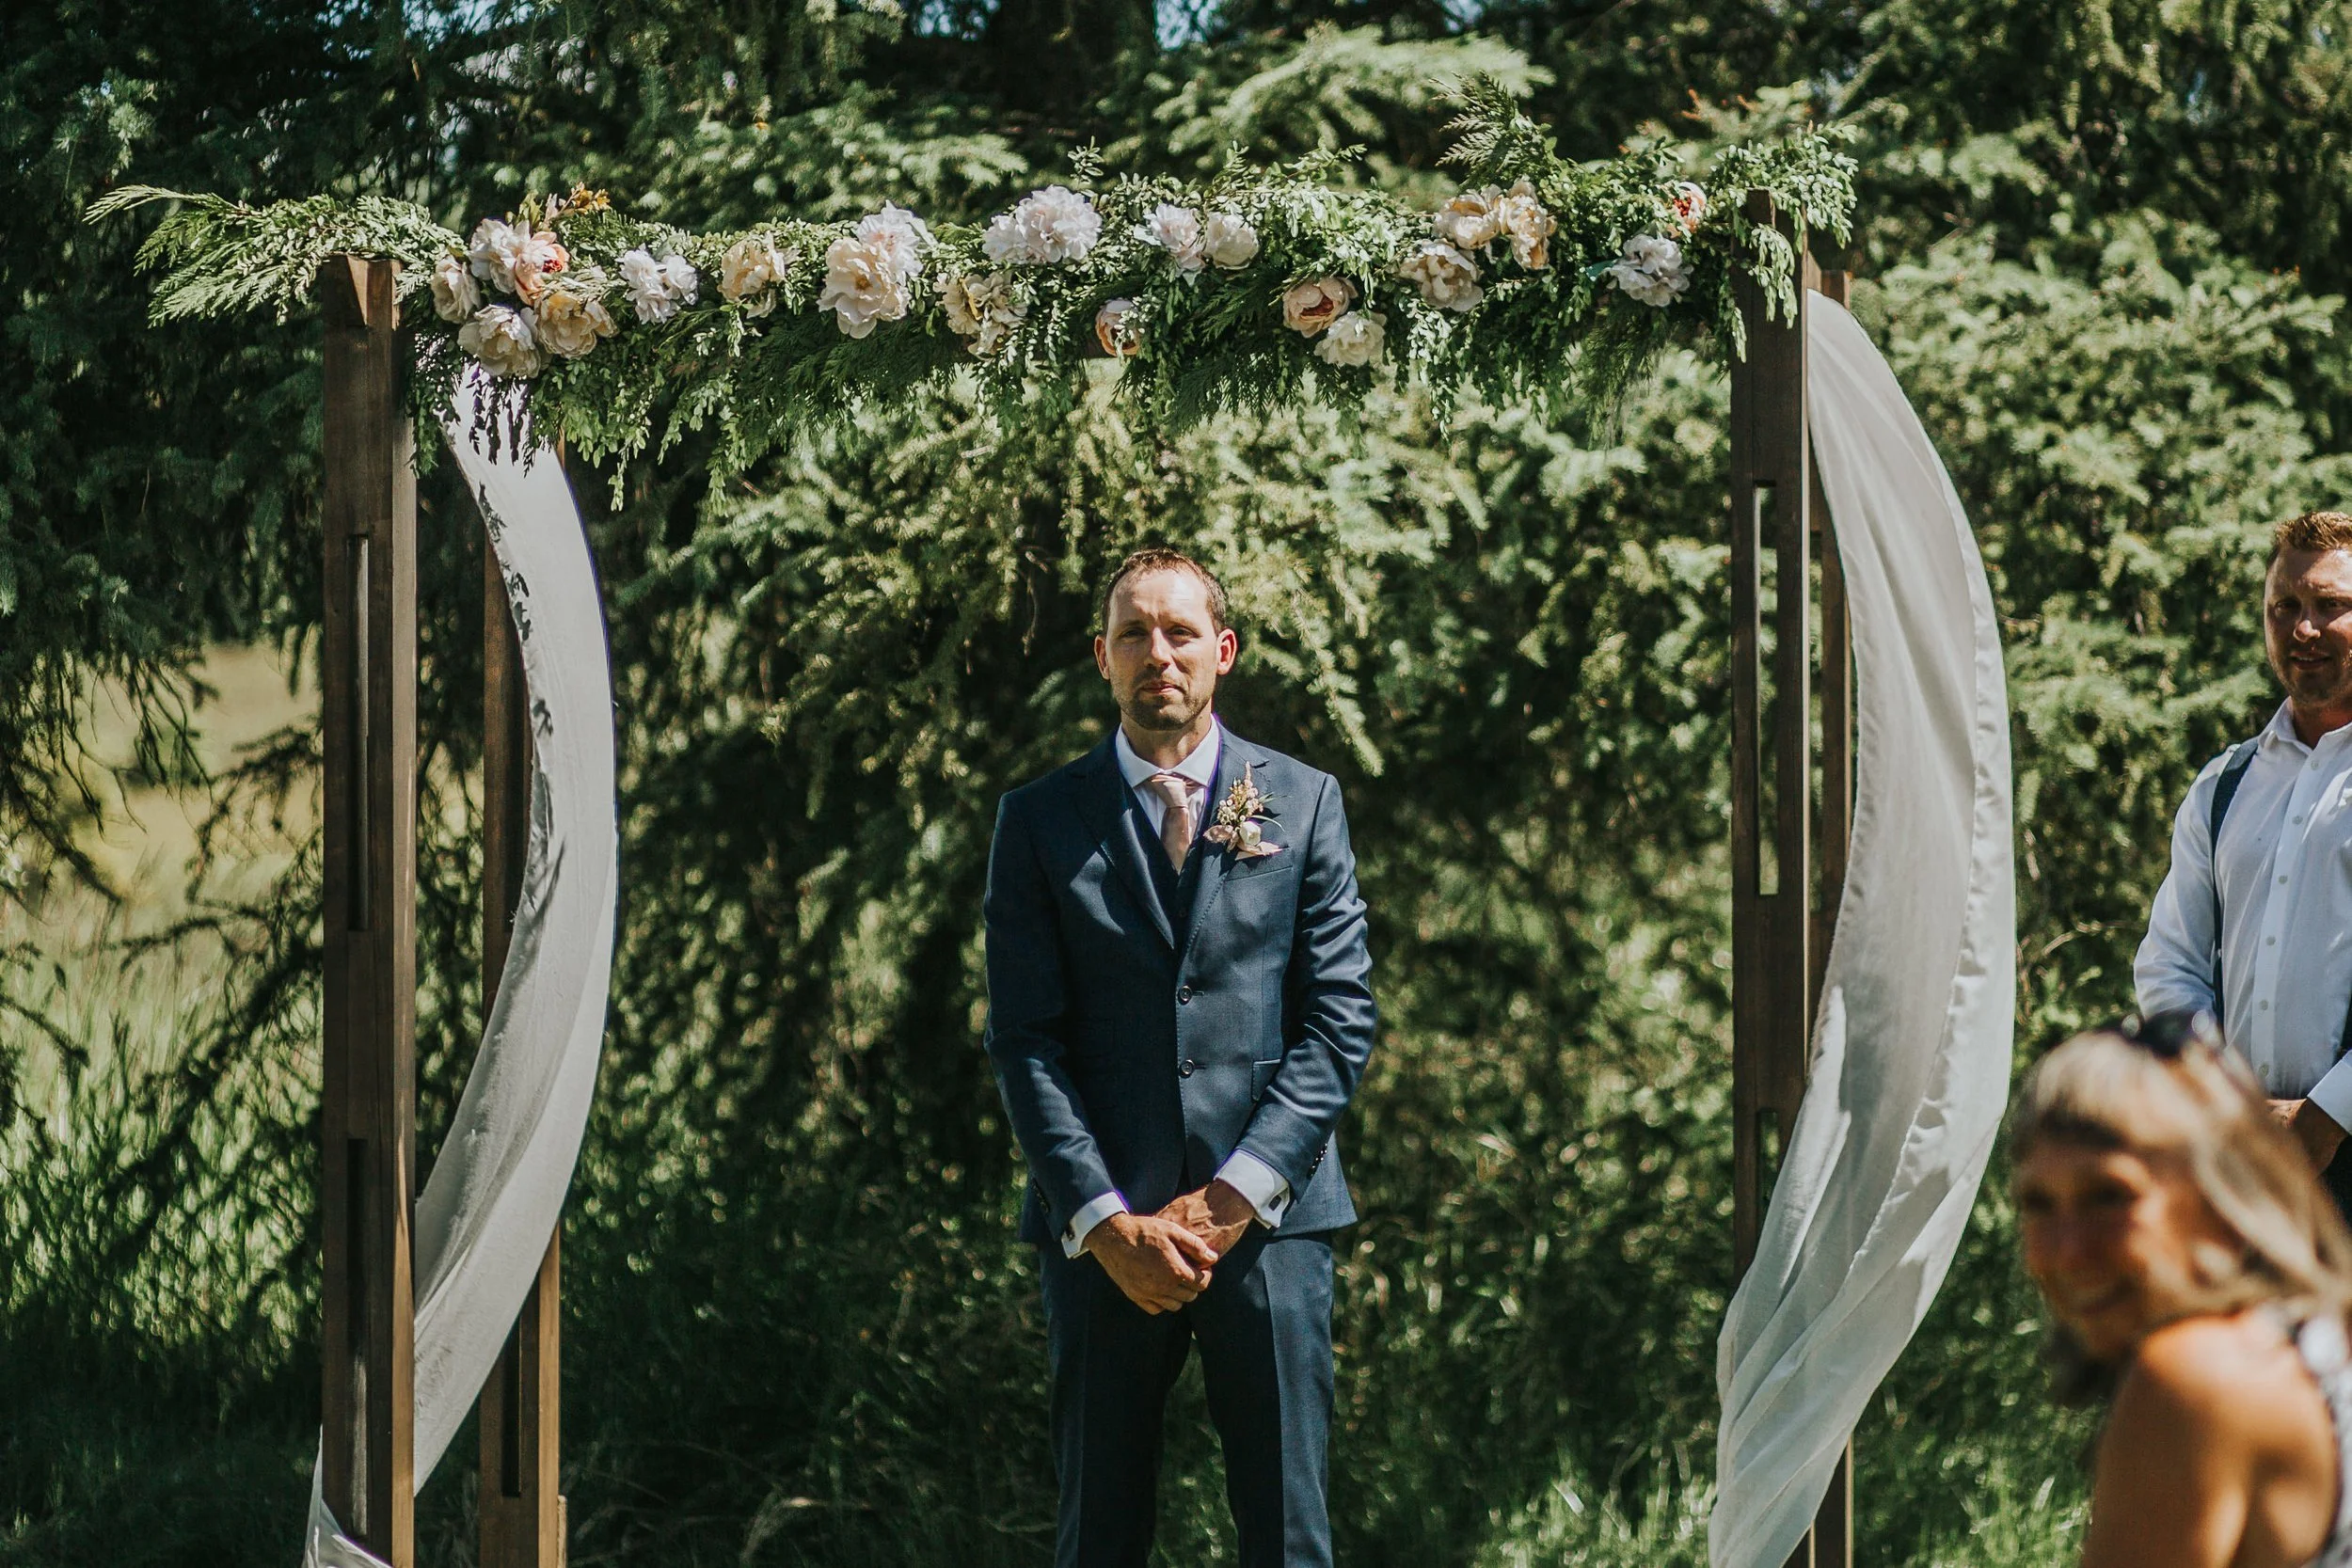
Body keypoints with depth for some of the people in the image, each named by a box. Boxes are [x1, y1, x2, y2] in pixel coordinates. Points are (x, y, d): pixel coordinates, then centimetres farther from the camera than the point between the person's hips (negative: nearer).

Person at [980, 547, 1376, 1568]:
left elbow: (1340, 1018, 3)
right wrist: (1107, 1220, -10)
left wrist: (1238, 1194, -9)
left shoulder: (1305, 803, 8)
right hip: (1101, 1230, 0)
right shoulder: (1040, 822, 7)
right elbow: (1023, 1042, 1)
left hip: (1269, 1218, 0)